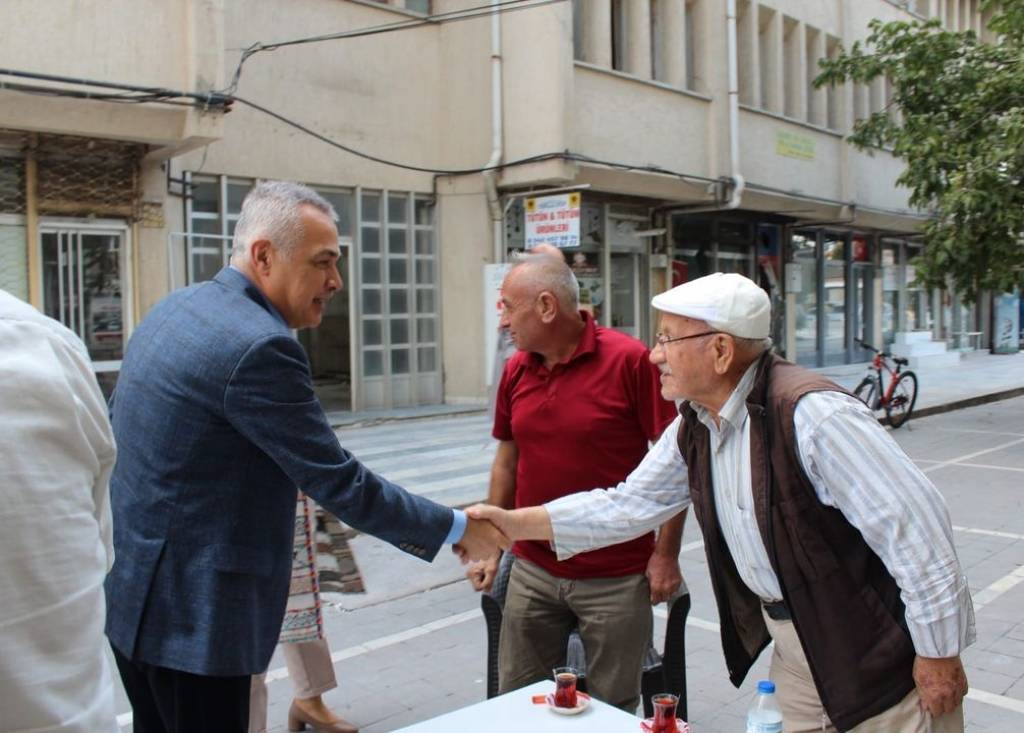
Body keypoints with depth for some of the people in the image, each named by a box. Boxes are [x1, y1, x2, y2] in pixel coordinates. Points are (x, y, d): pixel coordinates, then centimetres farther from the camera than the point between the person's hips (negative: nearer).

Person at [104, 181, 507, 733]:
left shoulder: (176, 309, 6)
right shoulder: (258, 346, -23)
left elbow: (111, 433, 15)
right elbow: (341, 486, -20)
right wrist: (458, 529, -9)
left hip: (132, 589, 10)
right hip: (189, 611, -10)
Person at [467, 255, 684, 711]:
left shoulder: (630, 361, -14)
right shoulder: (516, 370, 3)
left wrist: (666, 553, -10)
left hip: (616, 578, -4)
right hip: (532, 572, 5)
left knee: (613, 709, 11)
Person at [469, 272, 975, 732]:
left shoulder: (811, 413, -27)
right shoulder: (694, 428, -1)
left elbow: (916, 525, -25)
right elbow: (628, 505, 6)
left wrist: (938, 654, -17)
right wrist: (513, 523, -1)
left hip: (876, 654, -7)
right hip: (794, 646, 7)